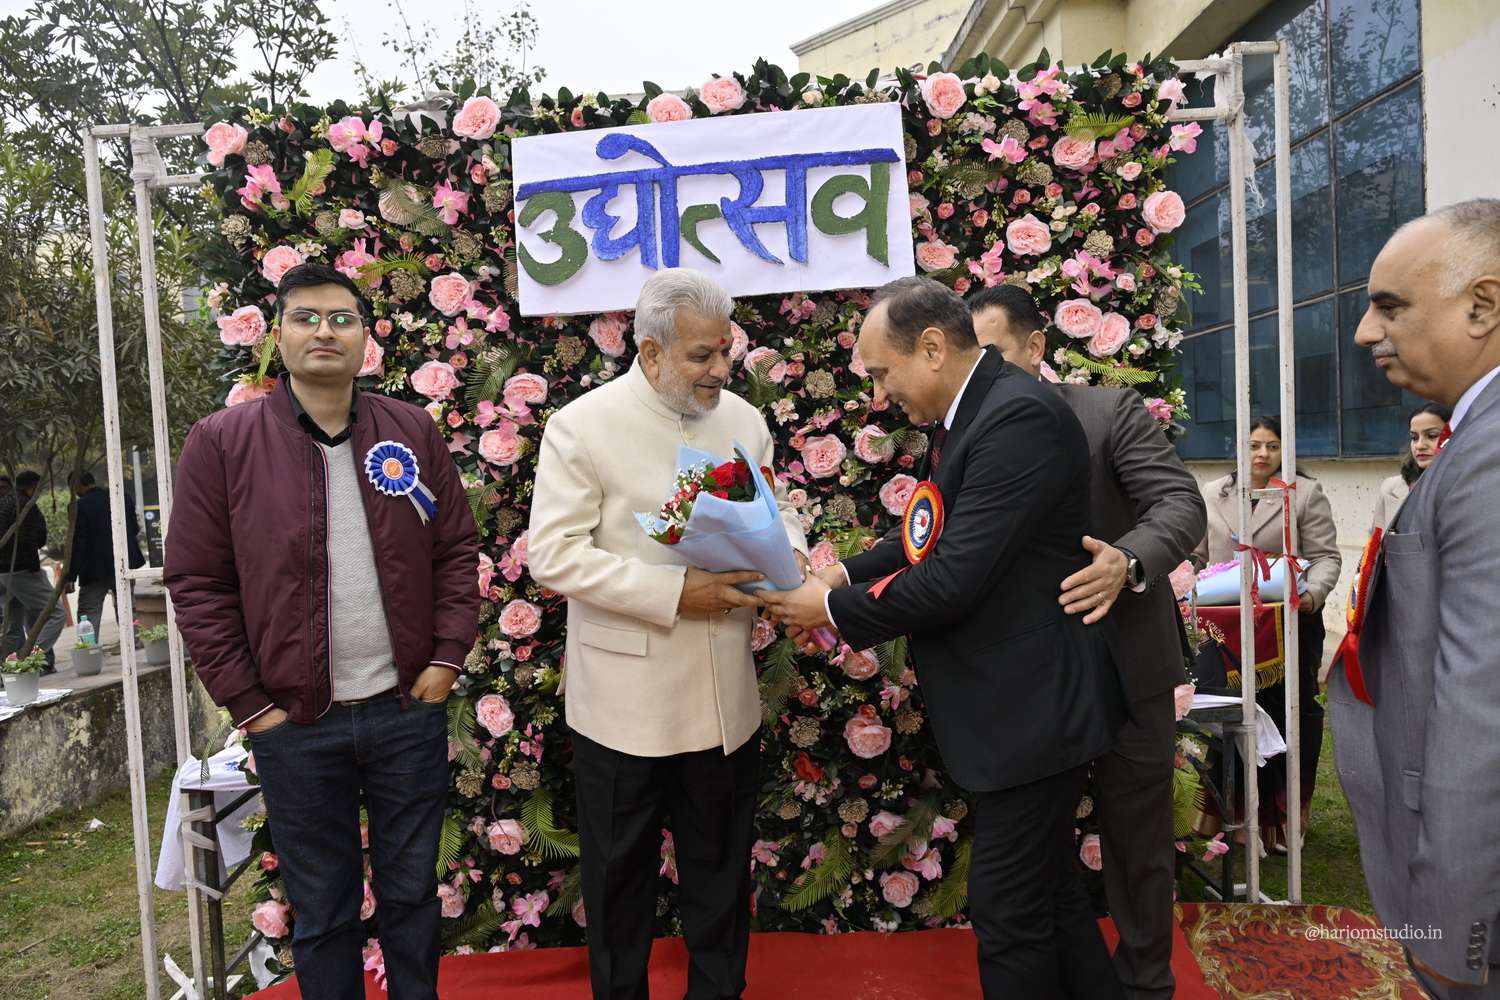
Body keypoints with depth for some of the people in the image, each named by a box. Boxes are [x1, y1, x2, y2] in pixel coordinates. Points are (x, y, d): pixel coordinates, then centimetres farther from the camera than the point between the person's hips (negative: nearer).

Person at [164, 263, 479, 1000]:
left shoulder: (412, 432, 2)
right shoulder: (221, 443, -5)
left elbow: (457, 551, 5)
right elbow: (199, 584, -4)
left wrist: (448, 656, -3)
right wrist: (246, 702, -6)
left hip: (409, 708, 2)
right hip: (295, 723, -1)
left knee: (412, 890, 17)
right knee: (322, 911, 15)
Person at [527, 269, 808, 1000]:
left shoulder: (742, 418, 4)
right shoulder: (582, 424, -11)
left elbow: (775, 506, 14)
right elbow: (552, 555, -16)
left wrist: (785, 550, -10)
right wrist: (674, 592, -23)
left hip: (723, 696, 4)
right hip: (624, 700, -4)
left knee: (721, 868, 20)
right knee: (619, 875, 15)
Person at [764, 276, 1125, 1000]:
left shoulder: (1020, 416, -23)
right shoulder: (967, 414, 7)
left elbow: (953, 580, -27)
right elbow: (934, 533, 15)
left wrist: (834, 609, -15)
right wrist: (846, 573, 1)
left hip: (1031, 709, -9)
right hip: (1009, 705, 9)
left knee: (1009, 911, 5)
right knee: (1048, 888, 22)